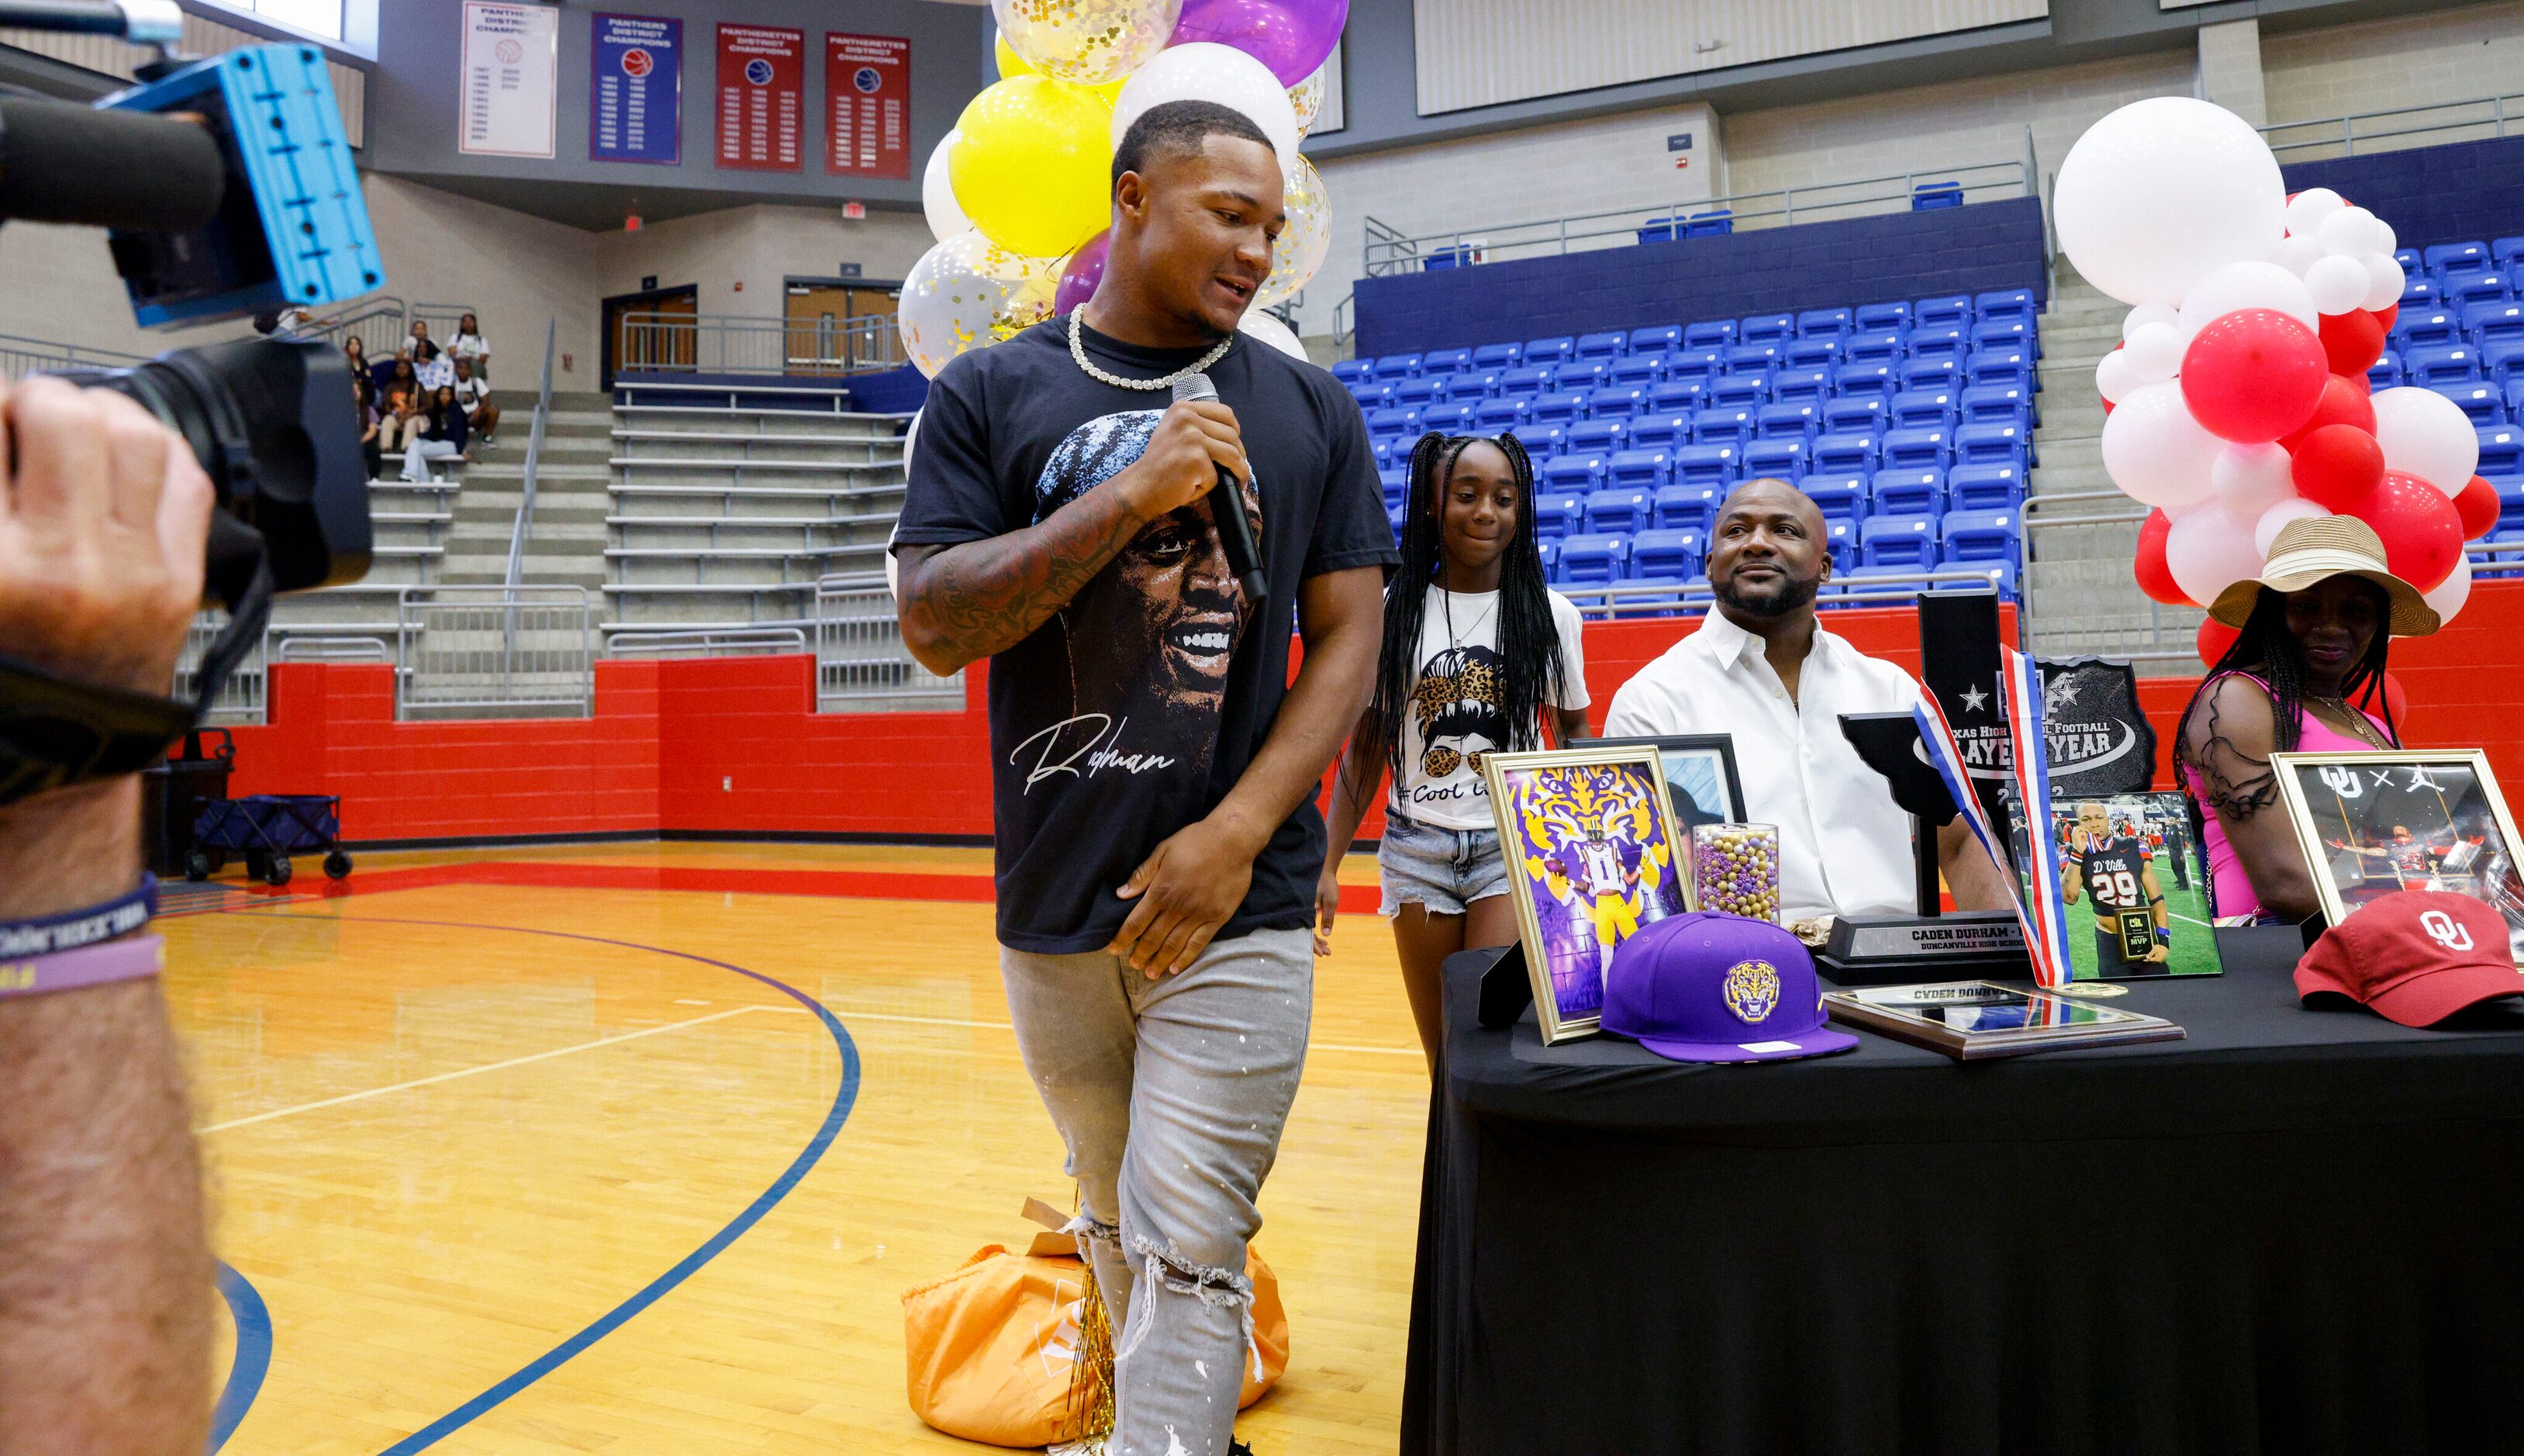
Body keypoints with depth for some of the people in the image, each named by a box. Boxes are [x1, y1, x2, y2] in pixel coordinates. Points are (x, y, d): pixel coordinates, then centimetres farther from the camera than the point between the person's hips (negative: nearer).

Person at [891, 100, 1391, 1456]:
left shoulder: (1309, 411, 6)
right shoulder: (990, 396, 3)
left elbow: (1347, 640, 2)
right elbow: (932, 623, -6)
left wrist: (1234, 834, -10)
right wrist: (1131, 494, -17)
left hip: (1237, 905, -1)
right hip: (1054, 902, 1)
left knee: (1187, 1251, -4)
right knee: (1115, 1224, 16)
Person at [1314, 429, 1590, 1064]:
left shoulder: (1550, 614, 2)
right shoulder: (1391, 611, 1)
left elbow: (1573, 733, 9)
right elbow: (1366, 748, 5)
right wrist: (1327, 866, -1)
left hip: (1514, 848, -1)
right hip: (1417, 848, 1)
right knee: (1443, 1053, 8)